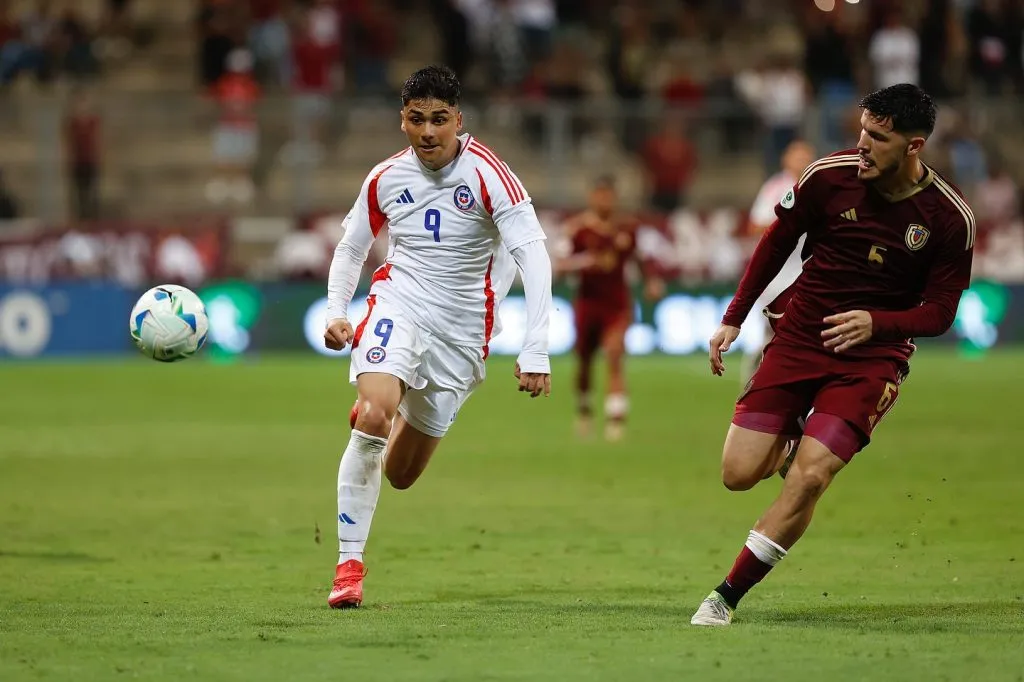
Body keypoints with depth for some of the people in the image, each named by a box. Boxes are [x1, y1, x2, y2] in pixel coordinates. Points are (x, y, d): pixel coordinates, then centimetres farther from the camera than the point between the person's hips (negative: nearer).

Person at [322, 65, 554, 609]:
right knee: (374, 418, -28)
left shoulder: (485, 172, -14)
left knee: (400, 475, 7)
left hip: (461, 332, -1)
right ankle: (348, 565, -18)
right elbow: (350, 248, 15)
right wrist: (335, 312, -3)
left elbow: (533, 254, -21)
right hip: (399, 305, 1)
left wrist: (534, 353, -29)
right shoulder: (385, 178, -2)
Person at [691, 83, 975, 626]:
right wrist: (733, 318, 6)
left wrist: (875, 323, -22)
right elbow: (777, 242, 7)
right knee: (738, 475, -6)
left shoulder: (949, 218, -12)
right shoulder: (829, 175, -10)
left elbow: (940, 311, -3)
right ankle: (788, 440, 31)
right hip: (800, 335, 2)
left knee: (808, 479, -19)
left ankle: (727, 597, -6)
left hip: (875, 354, -2)